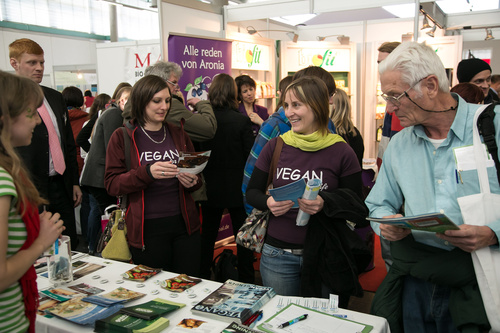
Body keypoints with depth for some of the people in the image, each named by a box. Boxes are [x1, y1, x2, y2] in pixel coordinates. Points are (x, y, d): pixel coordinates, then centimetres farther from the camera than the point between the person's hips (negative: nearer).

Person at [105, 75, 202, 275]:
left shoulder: (178, 134, 11)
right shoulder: (122, 137, 0)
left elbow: (198, 174, 19)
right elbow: (111, 184, -7)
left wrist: (192, 181, -5)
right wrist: (147, 173, -23)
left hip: (184, 224, 4)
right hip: (147, 229, -3)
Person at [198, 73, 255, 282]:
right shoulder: (242, 121, -14)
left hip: (210, 188, 2)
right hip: (237, 188, -2)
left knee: (208, 234, 17)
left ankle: (202, 278, 27)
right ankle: (246, 281, 20)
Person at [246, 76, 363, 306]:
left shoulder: (340, 151, -7)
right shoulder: (276, 146, 1)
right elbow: (251, 192, 7)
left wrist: (325, 203, -22)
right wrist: (268, 202, -14)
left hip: (325, 255, -2)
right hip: (278, 254, 2)